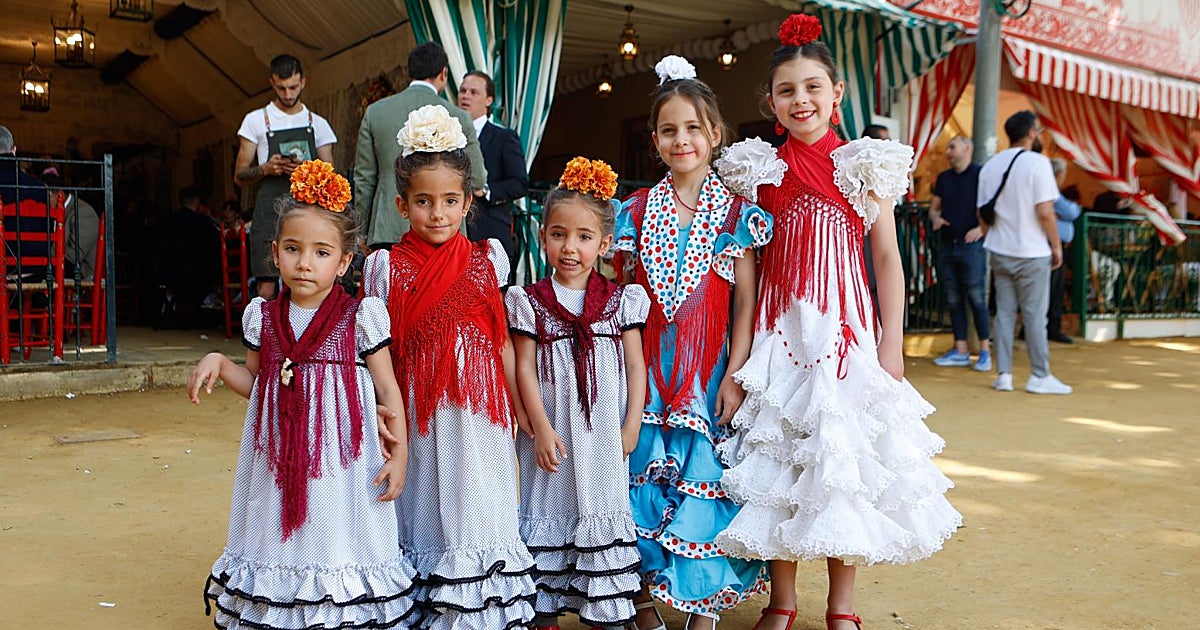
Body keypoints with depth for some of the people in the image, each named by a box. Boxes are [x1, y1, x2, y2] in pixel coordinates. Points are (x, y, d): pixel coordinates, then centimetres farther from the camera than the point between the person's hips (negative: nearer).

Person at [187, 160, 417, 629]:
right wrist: (219, 365, -2)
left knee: (335, 539, 5)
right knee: (281, 541, 12)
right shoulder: (264, 317, 4)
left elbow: (387, 388, -4)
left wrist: (399, 453, -8)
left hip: (340, 458, -4)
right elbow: (256, 384, 16)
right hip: (280, 461, 4)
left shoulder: (360, 317, -8)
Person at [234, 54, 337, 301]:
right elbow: (240, 176, 9)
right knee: (267, 288, -8)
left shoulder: (318, 124, 14)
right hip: (270, 212, -1)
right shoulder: (256, 120, 10)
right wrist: (266, 169, -11)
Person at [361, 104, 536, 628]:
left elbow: (502, 341, 7)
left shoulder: (485, 259, 3)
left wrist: (520, 406, 7)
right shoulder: (387, 267, -1)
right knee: (424, 504, 7)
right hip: (418, 409, -1)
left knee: (475, 505, 6)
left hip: (478, 409, 1)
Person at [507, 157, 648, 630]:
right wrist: (541, 427, -9)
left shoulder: (621, 300, 3)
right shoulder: (529, 302, 1)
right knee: (549, 516, 6)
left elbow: (635, 366, 4)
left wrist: (631, 426, -2)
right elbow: (524, 369, -2)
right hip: (552, 434, 0)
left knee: (604, 514, 7)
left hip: (604, 433, 1)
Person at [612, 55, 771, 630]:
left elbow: (745, 301, -1)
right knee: (643, 480, 3)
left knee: (705, 483, 0)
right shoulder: (636, 211, 5)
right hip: (646, 366, 2)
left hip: (709, 368, -1)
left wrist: (735, 374, -8)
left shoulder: (736, 212, 1)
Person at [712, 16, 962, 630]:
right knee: (778, 463, 5)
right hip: (780, 336, 1)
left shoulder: (863, 165, 1)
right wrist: (741, 347, 3)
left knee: (844, 463, 4)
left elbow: (888, 258, 1)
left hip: (845, 331, -1)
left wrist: (891, 345, -6)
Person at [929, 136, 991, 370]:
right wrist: (935, 218, -3)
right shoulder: (944, 177, 16)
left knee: (977, 299, -6)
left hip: (972, 245, -6)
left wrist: (982, 228, -21)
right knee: (954, 300, 8)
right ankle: (960, 351, 14)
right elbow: (934, 207, 20)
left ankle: (985, 351, 2)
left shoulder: (980, 174, -3)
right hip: (947, 245, 6)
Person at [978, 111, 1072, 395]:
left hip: (1000, 252, 5)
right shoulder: (1037, 162, -11)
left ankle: (1003, 375, 10)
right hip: (1032, 253, -5)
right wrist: (1056, 246, -5)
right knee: (1035, 315, 1)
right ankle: (1040, 377, 8)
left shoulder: (990, 166, 8)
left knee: (1004, 313, 9)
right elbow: (1045, 212, -16)